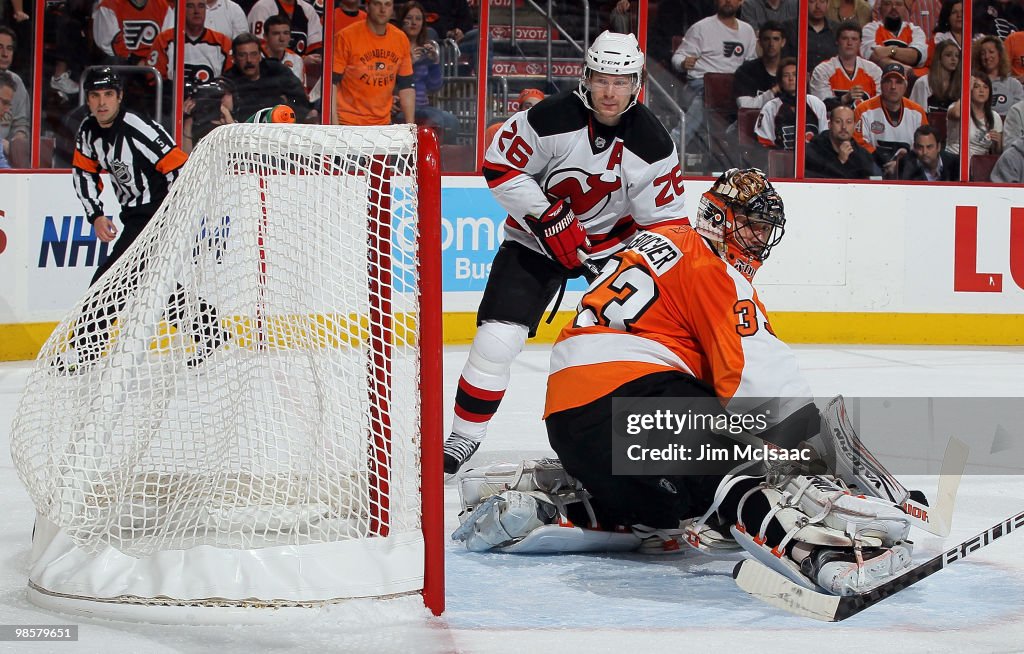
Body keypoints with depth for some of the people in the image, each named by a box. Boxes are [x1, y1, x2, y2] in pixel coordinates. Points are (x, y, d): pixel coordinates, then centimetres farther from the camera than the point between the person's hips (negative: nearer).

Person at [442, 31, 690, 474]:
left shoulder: (652, 145, -14)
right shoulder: (550, 120, -22)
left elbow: (666, 220, -7)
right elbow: (499, 167, -13)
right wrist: (548, 216, -21)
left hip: (613, 242, 3)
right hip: (536, 238, -2)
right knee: (496, 339, -13)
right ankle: (464, 437, 3)